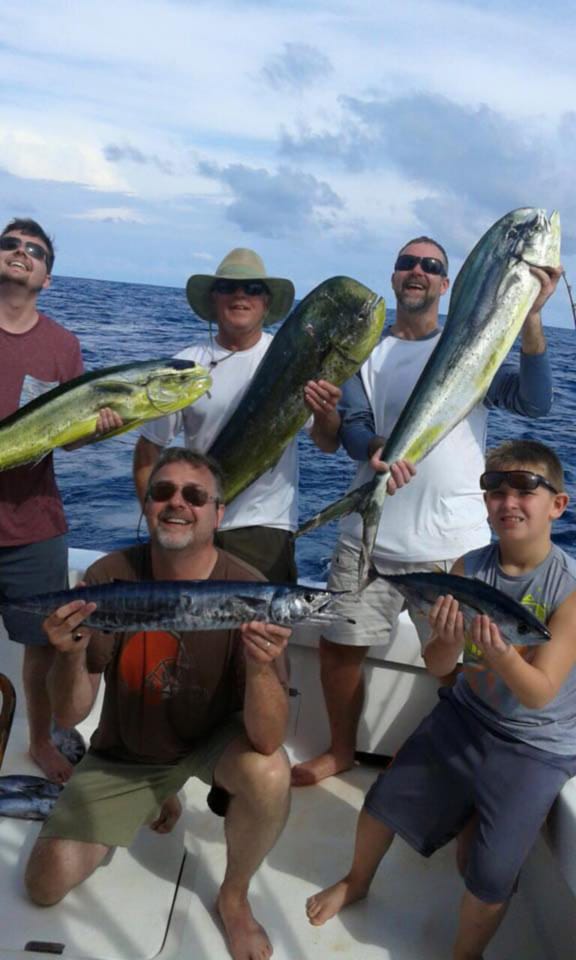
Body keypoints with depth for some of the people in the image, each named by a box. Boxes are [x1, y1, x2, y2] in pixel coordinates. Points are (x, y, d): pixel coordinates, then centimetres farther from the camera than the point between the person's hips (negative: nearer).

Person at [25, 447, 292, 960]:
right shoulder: (109, 577, -21)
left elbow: (267, 740, -30)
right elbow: (70, 714, -17)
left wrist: (260, 667, -51)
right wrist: (72, 652, -39)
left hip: (215, 738, -2)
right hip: (126, 751, 2)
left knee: (270, 775, -32)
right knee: (47, 884, 0)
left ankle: (234, 897, 1)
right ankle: (157, 799, 27)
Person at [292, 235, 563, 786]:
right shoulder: (366, 351, 10)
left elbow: (534, 403, -9)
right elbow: (352, 430, -2)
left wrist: (530, 318, -20)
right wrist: (379, 446, -25)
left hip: (453, 542, -2)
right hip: (370, 536, 3)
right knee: (338, 645, 9)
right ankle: (340, 751, 35)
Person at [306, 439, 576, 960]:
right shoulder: (468, 569, -13)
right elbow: (437, 667, -10)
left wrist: (499, 652, -45)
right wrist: (449, 639, -34)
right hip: (464, 716, 4)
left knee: (491, 875, -8)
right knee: (384, 800, 9)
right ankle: (357, 882, 40)